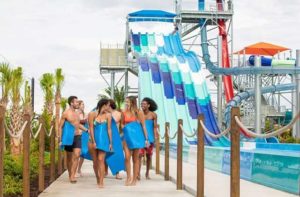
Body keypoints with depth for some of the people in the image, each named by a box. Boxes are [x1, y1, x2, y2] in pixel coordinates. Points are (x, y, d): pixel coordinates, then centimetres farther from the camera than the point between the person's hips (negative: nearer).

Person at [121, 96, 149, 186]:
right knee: (127, 157, -10)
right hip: (127, 136, 2)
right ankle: (128, 177, -1)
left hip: (137, 136, -2)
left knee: (135, 159, 5)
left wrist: (146, 139, -1)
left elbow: (143, 126, 0)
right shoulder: (124, 113, 4)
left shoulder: (139, 112, -2)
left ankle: (134, 179, 11)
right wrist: (123, 127, -4)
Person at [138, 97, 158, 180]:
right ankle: (138, 173, -16)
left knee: (149, 156, 11)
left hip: (149, 137, 1)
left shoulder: (153, 115, -1)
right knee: (139, 154, -14)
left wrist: (155, 136, -8)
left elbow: (155, 127, 0)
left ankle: (147, 173, 25)